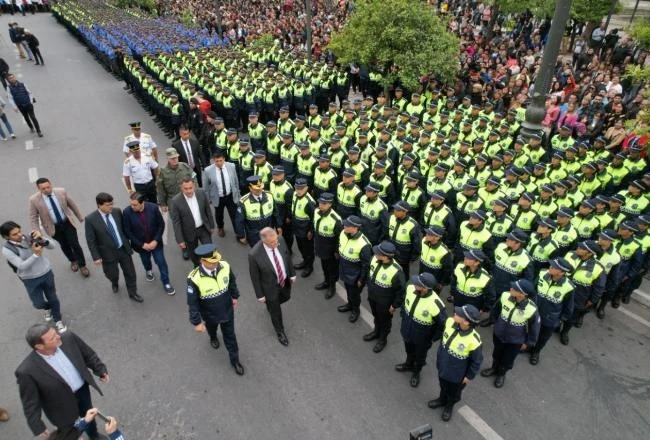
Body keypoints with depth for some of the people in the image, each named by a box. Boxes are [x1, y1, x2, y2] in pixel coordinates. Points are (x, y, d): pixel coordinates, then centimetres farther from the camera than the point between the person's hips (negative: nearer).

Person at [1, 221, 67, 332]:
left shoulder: (29, 238, -12)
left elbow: (52, 246, -12)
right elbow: (22, 266, -24)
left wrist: (41, 238, -29)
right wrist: (36, 254, -35)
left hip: (46, 273, 1)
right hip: (30, 280, -1)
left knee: (53, 298, 13)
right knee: (38, 304, 10)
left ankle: (58, 320, 36)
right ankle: (48, 308, 47)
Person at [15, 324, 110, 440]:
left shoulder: (68, 338, -24)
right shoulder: (27, 370, -33)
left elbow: (89, 355, -5)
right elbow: (30, 401, -18)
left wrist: (101, 370, 0)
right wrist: (37, 426, -11)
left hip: (83, 389, 4)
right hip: (62, 407, -4)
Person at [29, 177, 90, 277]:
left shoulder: (61, 192, -16)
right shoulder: (34, 199, -19)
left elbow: (72, 205, 0)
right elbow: (33, 218, -9)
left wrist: (80, 218, 10)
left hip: (68, 223, 0)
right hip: (54, 227, 0)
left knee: (75, 244, 1)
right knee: (64, 246, 18)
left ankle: (82, 265, 20)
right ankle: (73, 261, 44)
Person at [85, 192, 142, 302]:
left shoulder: (117, 211, -10)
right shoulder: (90, 219, -19)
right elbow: (90, 240, -13)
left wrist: (128, 243, 10)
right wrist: (96, 257, -13)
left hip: (124, 249, 3)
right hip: (108, 253, -2)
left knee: (130, 272, 13)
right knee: (112, 274, 19)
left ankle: (132, 293, 36)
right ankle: (114, 283, 56)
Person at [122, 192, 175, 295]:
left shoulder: (153, 208, -22)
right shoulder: (127, 212, -23)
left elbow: (161, 225, -11)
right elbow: (127, 232, -15)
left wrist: (156, 241, -17)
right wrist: (142, 244, -16)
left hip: (155, 242, -1)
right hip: (141, 244, 1)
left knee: (161, 262, 7)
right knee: (146, 261, 26)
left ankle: (166, 283, 28)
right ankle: (148, 271, 60)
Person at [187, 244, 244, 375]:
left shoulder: (225, 266, -26)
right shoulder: (194, 278, -36)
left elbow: (232, 281, -3)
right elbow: (192, 303, -23)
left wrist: (235, 296, 10)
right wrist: (197, 322, -16)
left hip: (227, 311, 2)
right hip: (210, 315, -1)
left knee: (230, 335, 21)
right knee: (211, 330, 33)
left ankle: (235, 360, 46)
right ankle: (213, 338, 70)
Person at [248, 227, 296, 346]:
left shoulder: (280, 239, -24)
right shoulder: (254, 254, -36)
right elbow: (255, 277, -20)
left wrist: (292, 273, 8)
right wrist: (260, 295, -9)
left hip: (285, 280, 4)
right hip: (270, 287, -4)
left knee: (286, 297, 32)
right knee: (276, 312, 19)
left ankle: (271, 304, 66)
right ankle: (280, 331, 48)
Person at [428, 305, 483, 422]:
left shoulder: (474, 341, -39)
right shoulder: (449, 322, -25)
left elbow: (476, 361, -19)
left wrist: (469, 376, -6)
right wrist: (439, 358, 9)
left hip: (457, 374, -4)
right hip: (443, 366, 4)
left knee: (454, 392, 28)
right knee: (443, 386, 33)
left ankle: (449, 406, 59)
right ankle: (442, 399, 64)